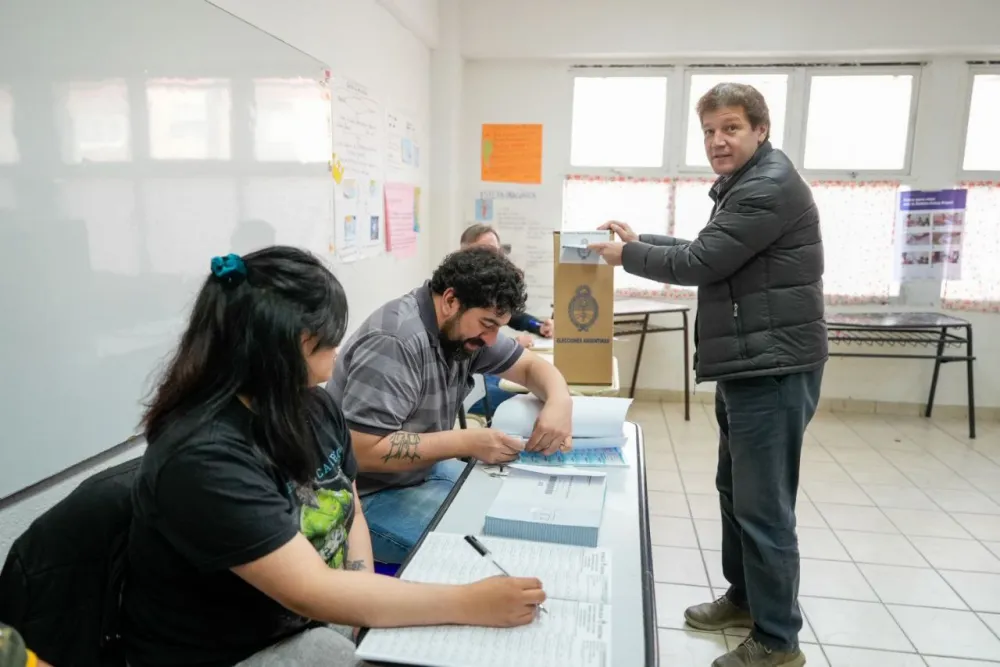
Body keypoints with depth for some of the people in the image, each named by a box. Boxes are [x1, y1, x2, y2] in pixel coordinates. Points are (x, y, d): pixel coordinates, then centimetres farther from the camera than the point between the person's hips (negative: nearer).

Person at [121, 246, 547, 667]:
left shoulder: (313, 406, -4)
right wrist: (469, 603, -31)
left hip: (312, 618, 7)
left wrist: (365, 603, -11)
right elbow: (314, 593, -31)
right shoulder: (204, 458, -29)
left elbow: (350, 513, 5)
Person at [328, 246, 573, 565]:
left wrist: (559, 401, -16)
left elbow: (531, 365, 7)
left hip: (423, 472, 9)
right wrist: (468, 443, -30)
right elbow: (361, 451, -31)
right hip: (366, 497, -9)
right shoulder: (395, 341, -29)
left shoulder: (463, 328, -2)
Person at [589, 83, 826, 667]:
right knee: (736, 491, 19)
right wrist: (641, 240, 17)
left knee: (764, 506, -4)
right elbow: (709, 251, 25)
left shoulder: (770, 187, -15)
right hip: (750, 365, 11)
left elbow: (699, 264, -18)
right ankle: (745, 598, 35)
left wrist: (627, 257, -4)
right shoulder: (746, 186, 20)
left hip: (774, 368, -11)